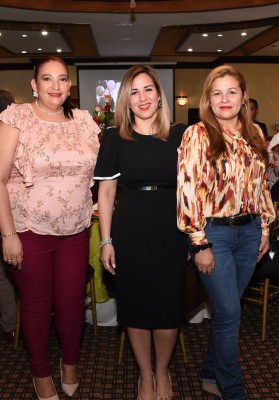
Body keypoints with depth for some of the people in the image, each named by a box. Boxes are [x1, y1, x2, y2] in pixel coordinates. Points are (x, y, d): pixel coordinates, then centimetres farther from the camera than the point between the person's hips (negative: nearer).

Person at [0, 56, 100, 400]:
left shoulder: (84, 120, 5)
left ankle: (70, 363, 40)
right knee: (36, 305, 12)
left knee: (72, 302, 12)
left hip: (75, 231, 3)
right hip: (29, 231, -3)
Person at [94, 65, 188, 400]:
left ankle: (162, 371, 35)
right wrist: (106, 240, -2)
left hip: (170, 231, 1)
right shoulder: (115, 138, 1)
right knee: (134, 306, 10)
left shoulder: (179, 135, 2)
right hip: (129, 233, 0)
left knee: (168, 305, 8)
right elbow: (106, 191, 2)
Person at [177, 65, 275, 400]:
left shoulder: (254, 134, 7)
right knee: (230, 313, 1)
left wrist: (265, 227, 11)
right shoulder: (197, 135, -10)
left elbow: (260, 185, 14)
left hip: (248, 231, 5)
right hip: (214, 233, -5)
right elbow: (188, 189, -14)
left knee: (226, 308, 16)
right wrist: (200, 244, -14)